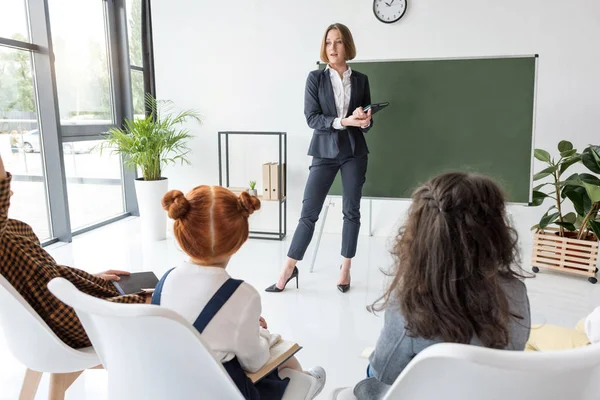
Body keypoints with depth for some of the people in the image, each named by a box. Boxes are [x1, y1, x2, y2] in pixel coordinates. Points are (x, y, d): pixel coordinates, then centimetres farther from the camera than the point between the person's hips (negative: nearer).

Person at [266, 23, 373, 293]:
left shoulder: (361, 80, 7)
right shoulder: (316, 78, 2)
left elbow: (367, 121, 10)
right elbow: (312, 118, -8)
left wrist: (364, 121, -13)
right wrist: (344, 121, -20)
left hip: (354, 152, 2)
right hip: (325, 151, -2)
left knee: (351, 211, 5)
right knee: (309, 211, -2)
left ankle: (345, 268, 18)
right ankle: (288, 270, 9)